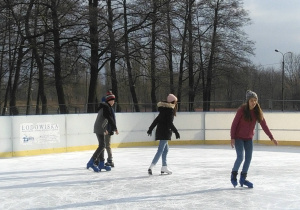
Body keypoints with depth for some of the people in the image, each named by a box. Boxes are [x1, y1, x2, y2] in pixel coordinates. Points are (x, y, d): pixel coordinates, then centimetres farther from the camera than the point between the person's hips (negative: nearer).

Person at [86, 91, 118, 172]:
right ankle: (91, 163, -15)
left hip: (100, 128, 10)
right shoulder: (106, 107, -13)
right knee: (102, 145, -13)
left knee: (102, 145, 13)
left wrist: (105, 129, 31)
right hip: (99, 128, -10)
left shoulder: (105, 107, 17)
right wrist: (115, 128, -15)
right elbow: (109, 118, -18)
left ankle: (101, 164, 18)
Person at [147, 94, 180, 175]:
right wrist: (176, 132, -19)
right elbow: (170, 123, -20)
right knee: (160, 150, -10)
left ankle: (164, 167, 24)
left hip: (160, 131, 10)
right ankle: (151, 167, -17)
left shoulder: (164, 110, 14)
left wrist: (150, 129, 25)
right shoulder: (170, 110, -12)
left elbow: (156, 120, 18)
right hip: (165, 132, -10)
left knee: (166, 149, 19)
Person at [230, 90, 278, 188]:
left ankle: (243, 178, 18)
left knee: (248, 158, 3)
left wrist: (272, 138, -7)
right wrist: (232, 138, -18)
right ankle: (233, 175, 12)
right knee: (240, 157, -12)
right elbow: (234, 124, -14)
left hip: (249, 138, 5)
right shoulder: (242, 110, -18)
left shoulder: (257, 112, -5)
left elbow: (264, 125, -4)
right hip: (238, 137, -5)